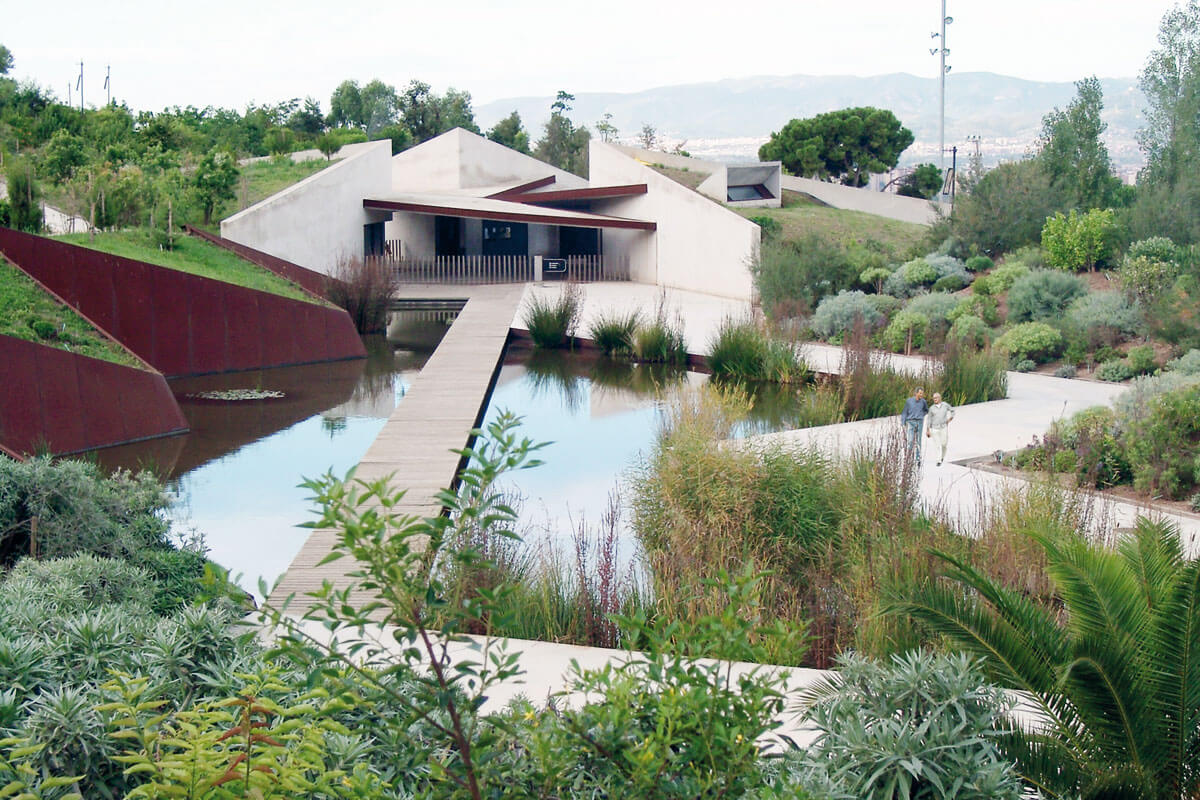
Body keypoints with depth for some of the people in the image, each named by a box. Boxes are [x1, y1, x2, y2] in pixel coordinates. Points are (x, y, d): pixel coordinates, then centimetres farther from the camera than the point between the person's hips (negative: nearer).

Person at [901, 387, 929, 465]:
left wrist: (921, 415, 10)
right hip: (910, 422, -2)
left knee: (918, 442, -2)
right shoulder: (909, 401, -2)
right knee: (910, 441, -14)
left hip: (919, 423, 2)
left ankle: (918, 459, -1)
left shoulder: (923, 401, 5)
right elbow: (904, 413, 0)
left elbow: (926, 410, 26)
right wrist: (903, 425, -7)